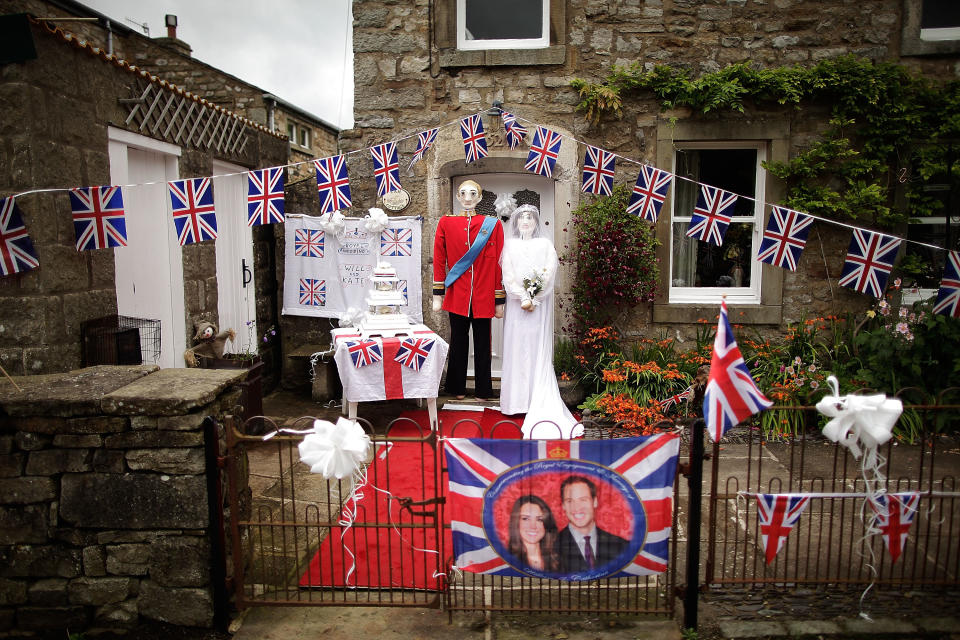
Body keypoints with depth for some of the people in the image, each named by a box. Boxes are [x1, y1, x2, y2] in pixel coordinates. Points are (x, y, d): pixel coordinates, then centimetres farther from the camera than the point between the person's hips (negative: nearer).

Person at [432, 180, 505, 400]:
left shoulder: (493, 224, 3)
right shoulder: (445, 222, 5)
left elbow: (498, 264, 2)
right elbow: (439, 260, 4)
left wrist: (499, 300, 0)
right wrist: (437, 295, 0)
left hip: (483, 297, 0)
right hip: (457, 295, 0)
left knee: (482, 343, 7)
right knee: (458, 342, 9)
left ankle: (483, 391, 20)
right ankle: (458, 388, 23)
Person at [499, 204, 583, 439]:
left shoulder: (545, 244, 6)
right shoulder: (510, 245, 10)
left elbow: (550, 273, -3)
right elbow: (508, 275, 1)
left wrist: (533, 299, -11)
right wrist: (523, 297, -11)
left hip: (540, 303, -1)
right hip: (517, 303, 1)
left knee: (538, 349, -3)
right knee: (517, 347, -1)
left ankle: (539, 402, -1)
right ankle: (518, 400, 3)